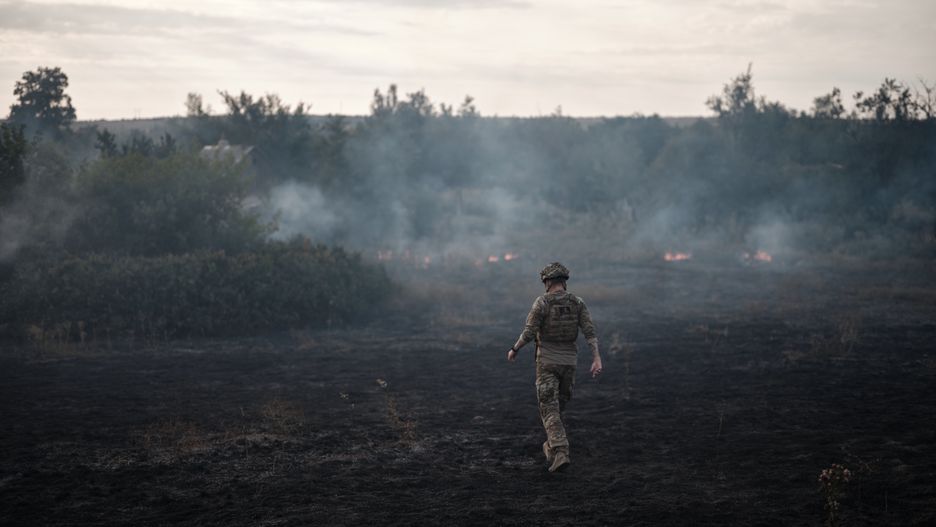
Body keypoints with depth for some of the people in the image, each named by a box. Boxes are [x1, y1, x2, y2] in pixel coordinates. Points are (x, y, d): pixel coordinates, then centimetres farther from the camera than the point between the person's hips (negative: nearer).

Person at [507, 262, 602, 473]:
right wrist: (597, 359, -15)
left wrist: (514, 350, 5)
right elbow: (590, 331, -10)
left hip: (547, 362, -4)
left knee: (550, 410, -4)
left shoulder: (542, 302, -11)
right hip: (568, 362, 4)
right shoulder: (578, 303, 1)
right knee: (557, 405, 24)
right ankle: (552, 447, 37)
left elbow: (528, 333, -13)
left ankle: (561, 454, -20)